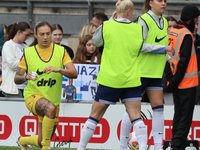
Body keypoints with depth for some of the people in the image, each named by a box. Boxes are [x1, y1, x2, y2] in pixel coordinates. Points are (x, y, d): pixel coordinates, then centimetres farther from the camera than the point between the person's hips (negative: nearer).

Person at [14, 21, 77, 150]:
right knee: (50, 108, -39)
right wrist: (26, 77, -22)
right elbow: (17, 79, 1)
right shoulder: (28, 53, 0)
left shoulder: (61, 51, 1)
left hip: (53, 99, 3)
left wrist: (59, 69, -28)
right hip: (33, 96, -3)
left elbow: (74, 74, -9)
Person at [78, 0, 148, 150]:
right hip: (132, 80, 1)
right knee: (136, 117, 0)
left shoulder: (106, 26, -6)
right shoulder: (139, 29, 0)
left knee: (95, 115, 8)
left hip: (109, 80, -1)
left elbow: (95, 41, 14)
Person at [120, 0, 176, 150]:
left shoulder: (164, 22, 12)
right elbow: (140, 45, -19)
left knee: (158, 108, 2)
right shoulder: (144, 20, -13)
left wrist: (167, 58, 8)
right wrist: (163, 48, -18)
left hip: (156, 73, 8)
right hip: (141, 71, -8)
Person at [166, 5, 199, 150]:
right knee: (186, 117, -4)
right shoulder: (186, 35, -17)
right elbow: (184, 60, -20)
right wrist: (176, 81, -15)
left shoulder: (172, 32, 8)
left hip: (176, 82, 8)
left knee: (178, 115, 17)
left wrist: (172, 80, 17)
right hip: (187, 83, -8)